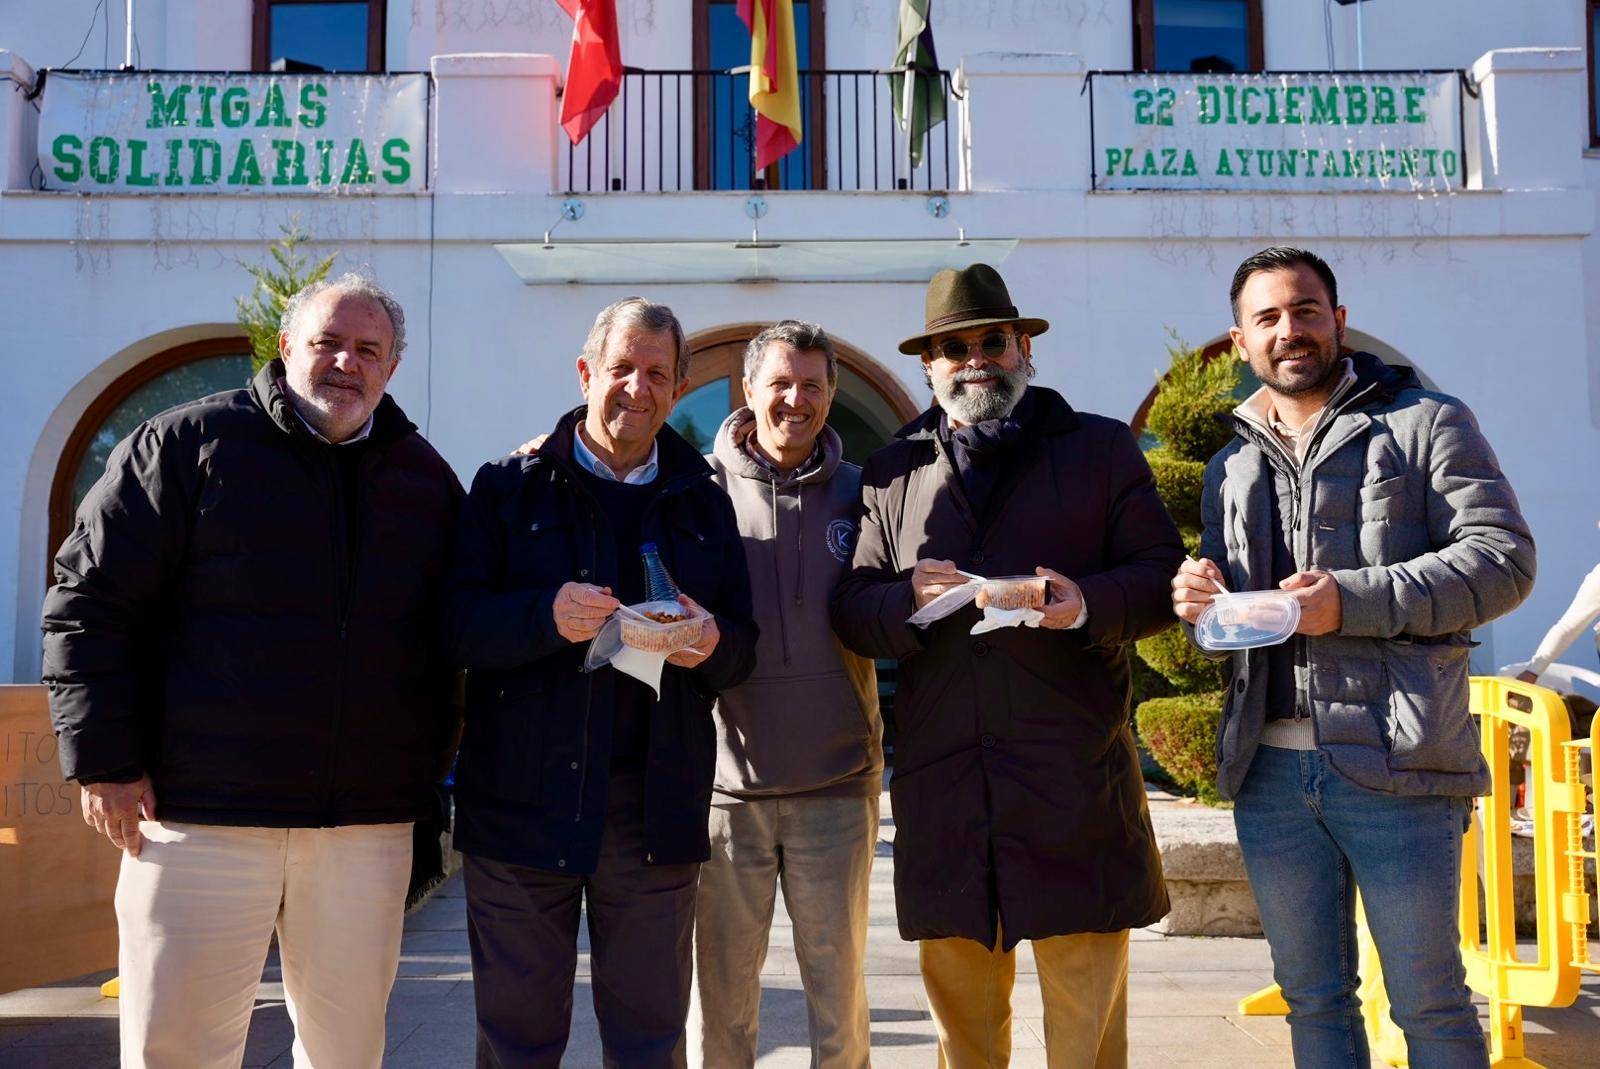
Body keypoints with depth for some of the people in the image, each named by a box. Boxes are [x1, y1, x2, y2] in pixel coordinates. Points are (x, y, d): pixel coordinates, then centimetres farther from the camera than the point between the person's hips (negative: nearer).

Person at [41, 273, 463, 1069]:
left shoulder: (427, 477, 11)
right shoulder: (189, 444, 0)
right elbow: (88, 601, -1)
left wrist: (431, 765, 11)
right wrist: (102, 760, -6)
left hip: (370, 822, 3)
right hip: (201, 815, -3)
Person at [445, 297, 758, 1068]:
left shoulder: (702, 503, 12)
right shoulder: (510, 485, 4)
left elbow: (743, 648, 11)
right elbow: (456, 627, -5)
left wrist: (711, 644, -12)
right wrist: (547, 615, -22)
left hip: (656, 813, 2)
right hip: (524, 799, -1)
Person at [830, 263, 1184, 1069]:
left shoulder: (1103, 449, 11)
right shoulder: (891, 473, 15)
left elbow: (1162, 576, 5)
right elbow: (852, 608, 10)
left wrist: (1088, 604, -15)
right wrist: (909, 599, -12)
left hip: (1074, 781, -2)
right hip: (941, 781, 2)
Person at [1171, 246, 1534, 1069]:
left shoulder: (1424, 423, 3)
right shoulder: (1231, 467, 17)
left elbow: (1504, 558, -7)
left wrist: (1356, 600, -18)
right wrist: (1198, 604, 0)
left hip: (1393, 763, -4)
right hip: (1268, 769, 5)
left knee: (1429, 1000, 5)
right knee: (1312, 999, 15)